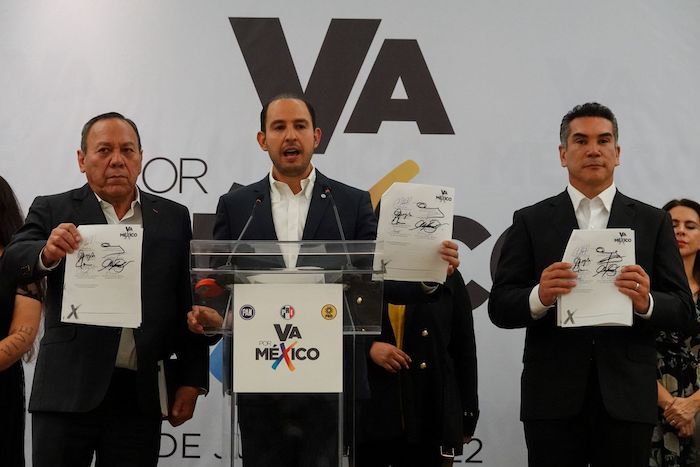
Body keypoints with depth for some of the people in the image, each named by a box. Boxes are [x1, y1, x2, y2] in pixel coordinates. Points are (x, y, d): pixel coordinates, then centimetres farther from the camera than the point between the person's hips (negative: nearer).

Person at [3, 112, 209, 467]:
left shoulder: (173, 218, 10)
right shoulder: (52, 211, 5)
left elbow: (188, 305, 10)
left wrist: (192, 380, 4)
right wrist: (47, 253, -33)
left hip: (140, 394, 2)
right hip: (69, 388, -1)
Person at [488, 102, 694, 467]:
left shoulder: (653, 222, 8)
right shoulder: (530, 221, 6)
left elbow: (683, 312, 4)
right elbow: (500, 308, 1)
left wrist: (646, 303, -17)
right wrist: (540, 297, -19)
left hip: (626, 398, 1)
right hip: (553, 397, -1)